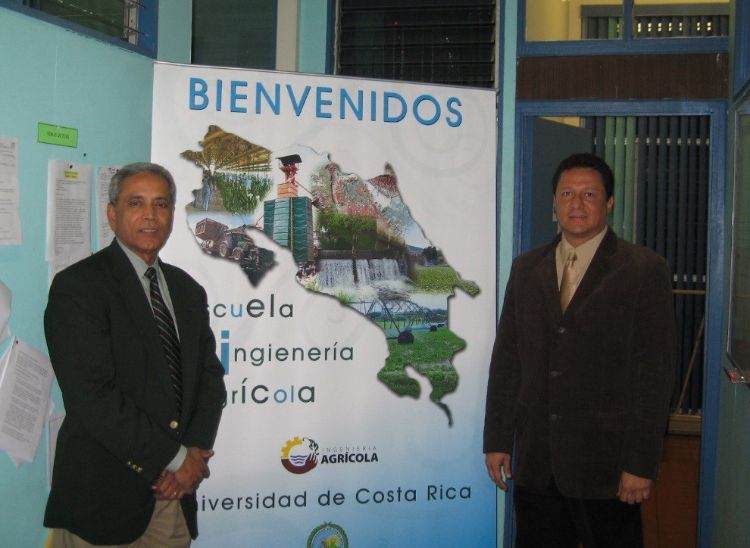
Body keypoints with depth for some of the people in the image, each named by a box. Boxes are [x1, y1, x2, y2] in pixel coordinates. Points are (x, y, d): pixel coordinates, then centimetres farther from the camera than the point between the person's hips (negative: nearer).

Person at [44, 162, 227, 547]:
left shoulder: (187, 289, 12)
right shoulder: (77, 285, -10)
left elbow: (210, 375, 10)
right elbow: (92, 396, -18)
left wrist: (196, 451, -7)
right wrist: (173, 459, -14)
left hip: (176, 490, 6)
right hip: (102, 498, -5)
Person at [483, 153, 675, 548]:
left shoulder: (645, 270, -4)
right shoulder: (526, 268, 10)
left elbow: (656, 371, -8)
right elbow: (506, 358, 10)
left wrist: (641, 463, -11)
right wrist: (497, 439, 6)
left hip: (605, 461, -4)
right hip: (535, 460, 4)